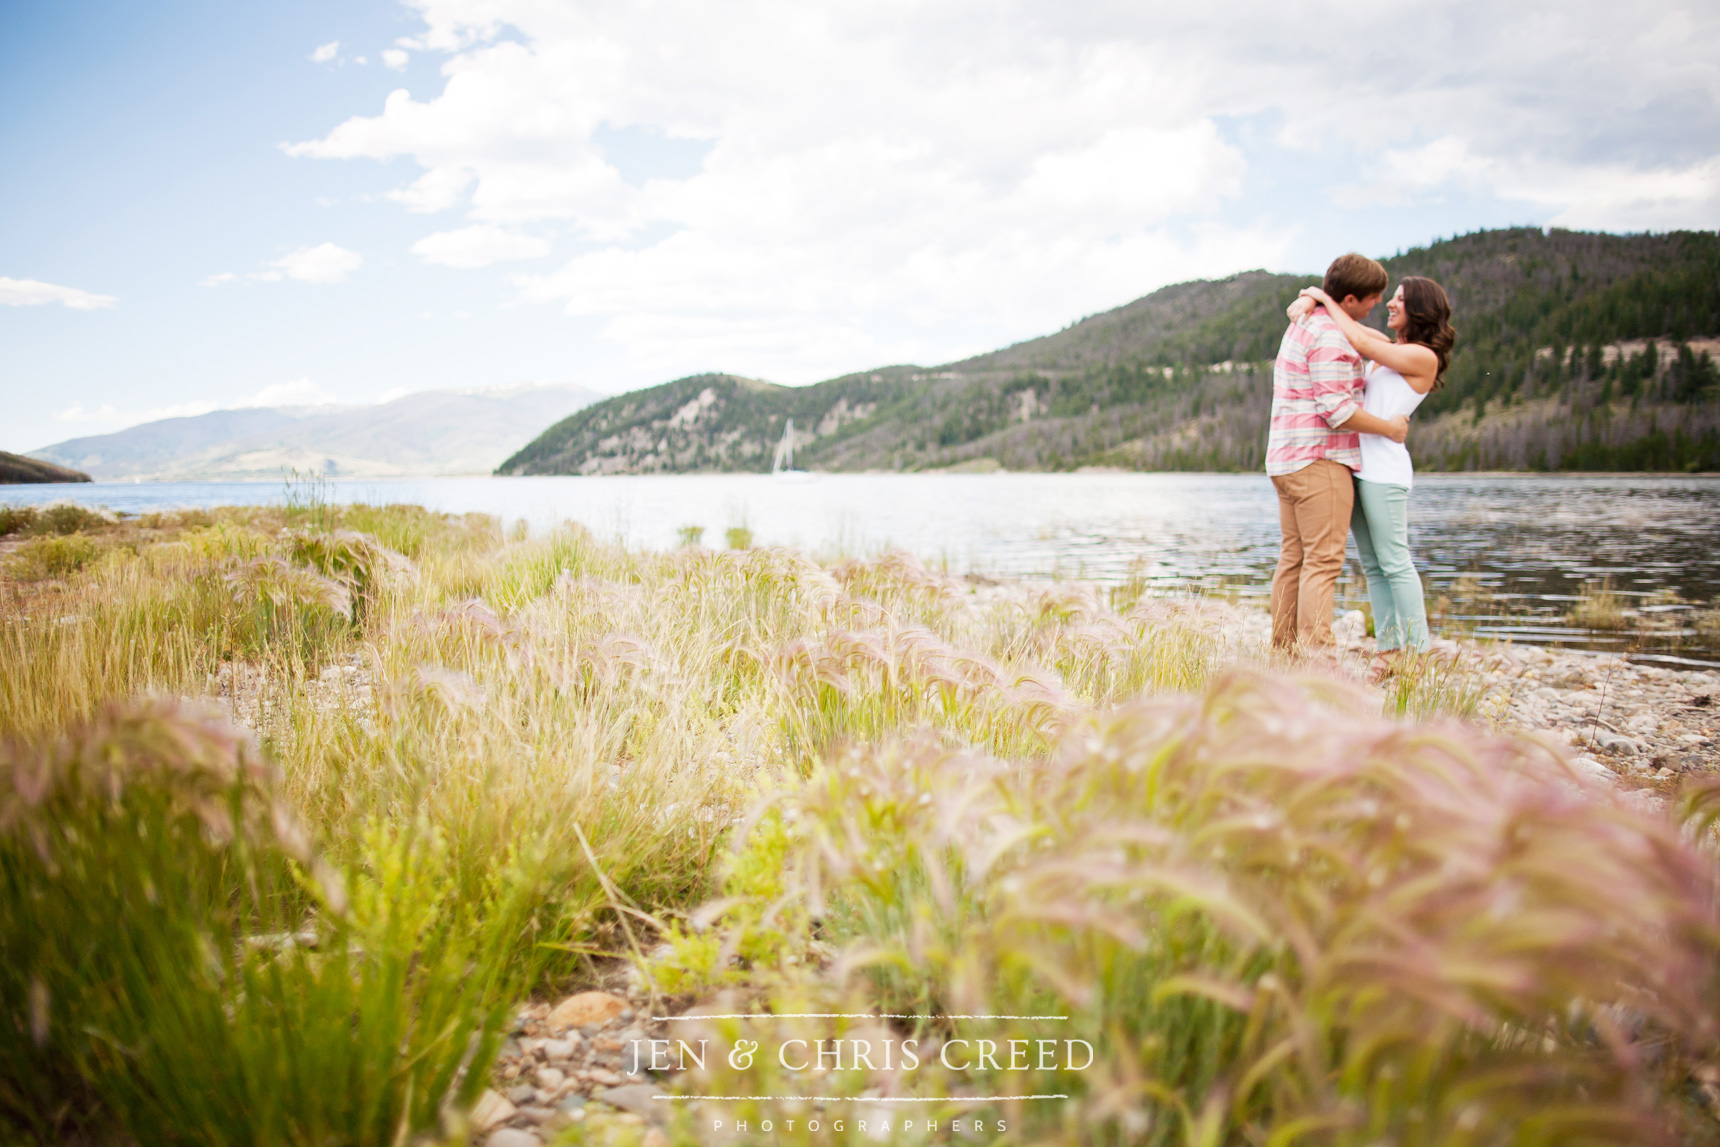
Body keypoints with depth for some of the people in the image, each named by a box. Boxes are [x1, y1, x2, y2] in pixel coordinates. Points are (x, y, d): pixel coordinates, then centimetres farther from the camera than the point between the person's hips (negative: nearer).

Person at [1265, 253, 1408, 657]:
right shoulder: (1329, 336, -15)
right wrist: (1390, 428, -7)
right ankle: (1315, 655, -13)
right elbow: (1336, 410, -21)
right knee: (1323, 561, -10)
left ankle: (1283, 652, 11)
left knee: (1293, 558, 9)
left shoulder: (1304, 323, 18)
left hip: (1287, 459, 10)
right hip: (1320, 460, -10)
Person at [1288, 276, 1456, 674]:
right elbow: (1348, 323, 20)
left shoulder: (1423, 357, -6)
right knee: (1372, 565, 8)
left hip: (1383, 468, -8)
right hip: (1356, 464, 8)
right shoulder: (1388, 349, 17)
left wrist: (1324, 298, -3)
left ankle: (1418, 651, -2)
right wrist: (1309, 299, -1)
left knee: (1394, 562, -7)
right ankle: (1389, 648, 12)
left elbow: (1359, 343, -14)